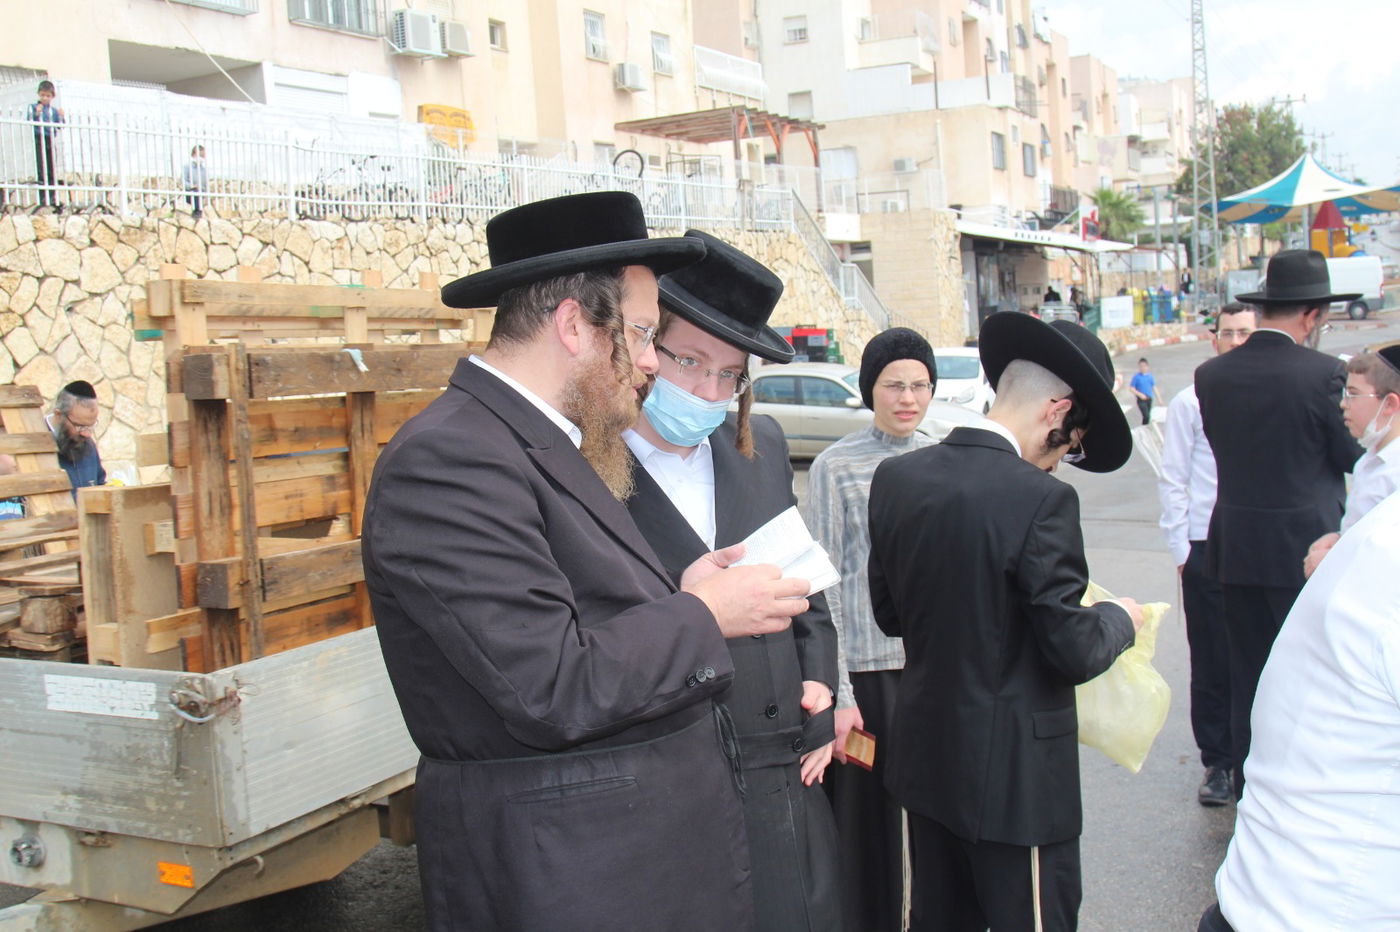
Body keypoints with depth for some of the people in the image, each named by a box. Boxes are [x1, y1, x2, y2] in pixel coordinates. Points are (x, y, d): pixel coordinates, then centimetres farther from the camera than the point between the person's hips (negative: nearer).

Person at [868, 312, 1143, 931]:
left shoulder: (894, 478, -1)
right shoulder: (1041, 500, -21)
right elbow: (1074, 652, -18)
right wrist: (1120, 618, 2)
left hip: (926, 758, 7)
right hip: (1016, 775, -6)